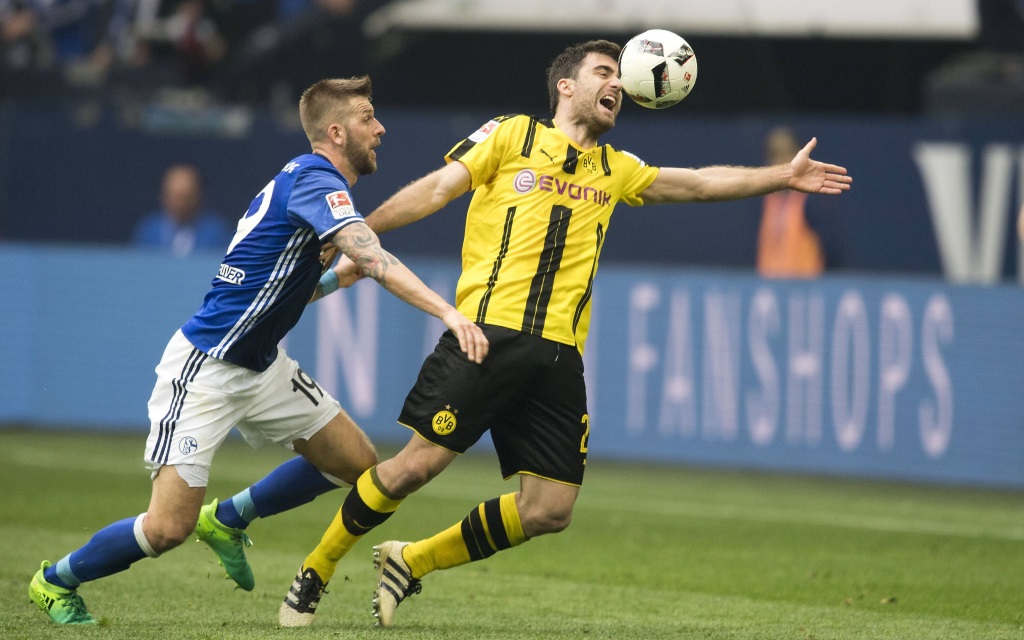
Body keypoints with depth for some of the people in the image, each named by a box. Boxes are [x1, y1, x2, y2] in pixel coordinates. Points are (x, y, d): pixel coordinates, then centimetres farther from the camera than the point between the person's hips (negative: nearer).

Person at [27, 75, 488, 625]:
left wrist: (339, 278, 8)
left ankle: (225, 520, 25)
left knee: (357, 462, 8)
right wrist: (448, 313, -41)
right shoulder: (316, 180, -18)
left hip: (260, 367, 10)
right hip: (204, 369, -10)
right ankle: (55, 580, 12)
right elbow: (373, 260, -34)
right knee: (169, 527, -13)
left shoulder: (308, 179, 12)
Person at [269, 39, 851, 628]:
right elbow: (439, 187, 5)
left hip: (559, 355, 5)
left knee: (550, 510, -4)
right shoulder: (512, 136, 9)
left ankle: (412, 562, 13)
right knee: (418, 464, -13)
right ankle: (315, 571, 8)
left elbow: (699, 183, 26)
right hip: (490, 331, -5)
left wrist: (782, 176, 18)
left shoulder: (616, 171, 23)